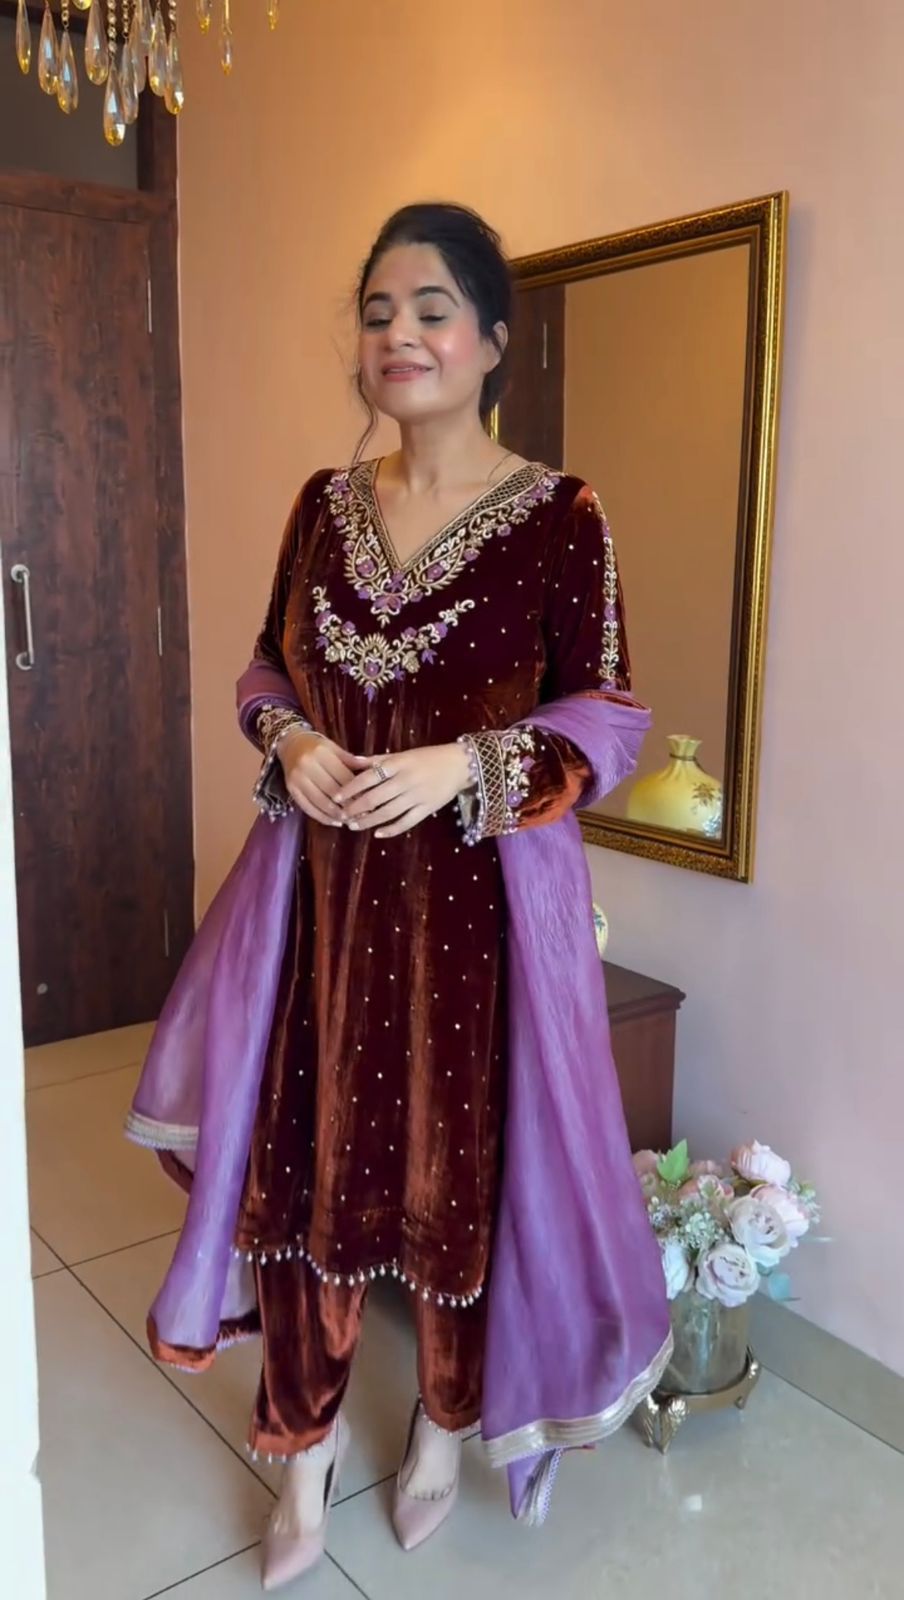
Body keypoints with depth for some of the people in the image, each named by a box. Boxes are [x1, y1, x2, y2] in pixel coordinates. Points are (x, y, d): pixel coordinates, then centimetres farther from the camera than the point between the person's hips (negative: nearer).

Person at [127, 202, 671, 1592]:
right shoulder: (325, 503, 7)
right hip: (328, 888, 4)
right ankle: (308, 1440, 34)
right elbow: (267, 667, 15)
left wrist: (463, 764, -19)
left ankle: (443, 1426, 39)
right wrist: (291, 742, -7)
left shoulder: (561, 517, -7)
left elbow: (611, 723, -5)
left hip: (474, 897, -3)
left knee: (456, 1162, 10)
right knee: (304, 1150, 10)